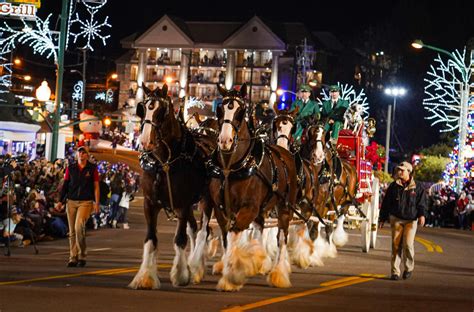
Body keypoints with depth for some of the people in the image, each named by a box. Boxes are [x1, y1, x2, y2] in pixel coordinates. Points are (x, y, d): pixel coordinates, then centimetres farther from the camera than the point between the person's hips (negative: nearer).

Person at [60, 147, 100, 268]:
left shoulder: (92, 168, 3)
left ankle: (82, 255, -7)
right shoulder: (70, 168, 10)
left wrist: (97, 203, -4)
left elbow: (96, 187, 3)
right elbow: (65, 185, 11)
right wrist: (61, 201, 5)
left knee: (79, 227, -19)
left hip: (86, 202, -3)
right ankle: (73, 258, 9)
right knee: (72, 231, 3)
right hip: (71, 202, 3)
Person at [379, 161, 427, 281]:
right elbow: (386, 203, 12)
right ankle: (395, 272, 4)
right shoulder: (393, 186, 8)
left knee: (408, 244, -12)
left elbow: (421, 202, 4)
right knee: (396, 245, -1)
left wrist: (421, 215, -13)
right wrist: (382, 219, 11)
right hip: (396, 219, 2)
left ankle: (409, 268, 9)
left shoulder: (417, 188, 4)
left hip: (411, 220, -2)